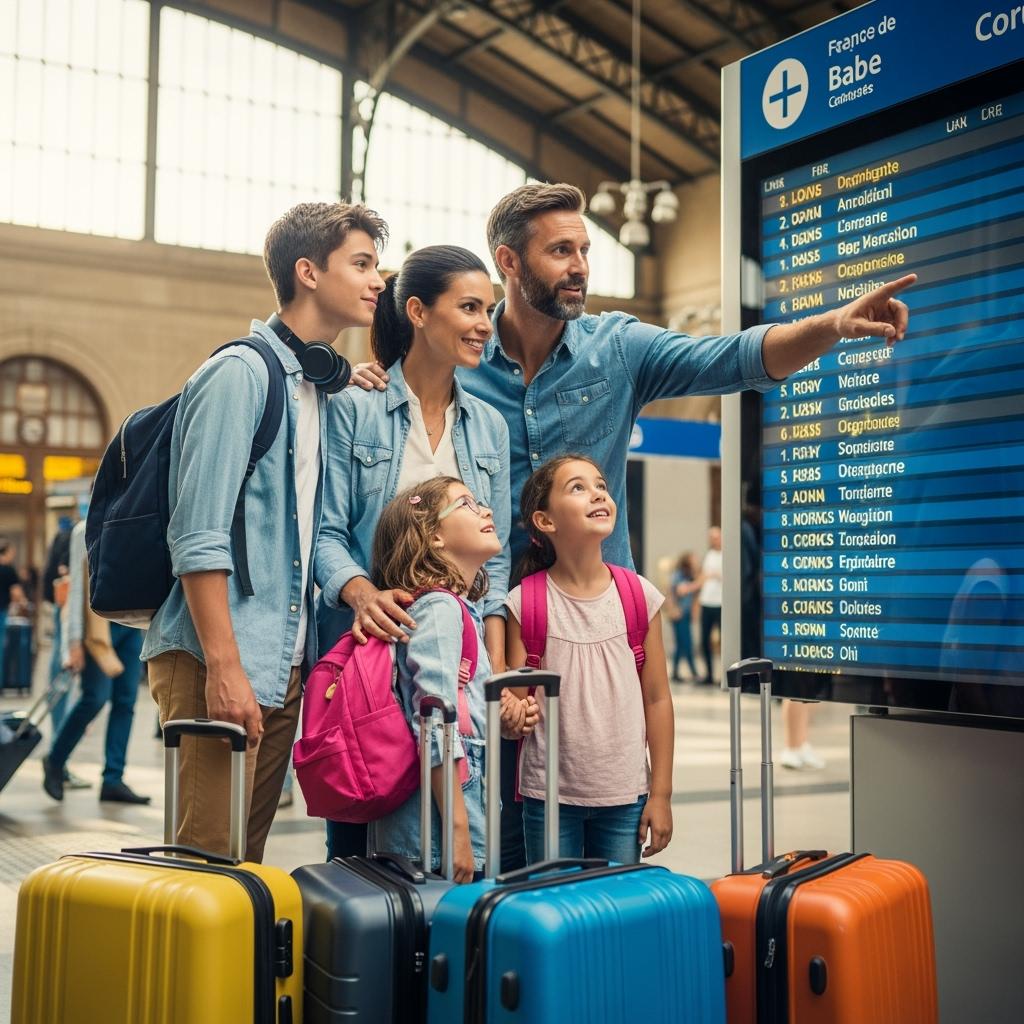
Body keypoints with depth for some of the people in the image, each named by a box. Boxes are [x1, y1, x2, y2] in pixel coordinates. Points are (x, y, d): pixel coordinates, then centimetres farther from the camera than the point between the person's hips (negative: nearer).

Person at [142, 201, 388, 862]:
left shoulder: (319, 391, 17)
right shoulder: (240, 373, -9)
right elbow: (199, 536, -15)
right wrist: (224, 666, -19)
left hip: (285, 665, 8)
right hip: (218, 662, -8)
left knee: (247, 859, 12)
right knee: (208, 859, -5)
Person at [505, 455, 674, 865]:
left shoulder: (640, 596, -1)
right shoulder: (525, 603, -6)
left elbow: (657, 699, 3)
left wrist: (661, 794, 2)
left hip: (625, 795, 2)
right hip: (550, 796, -1)